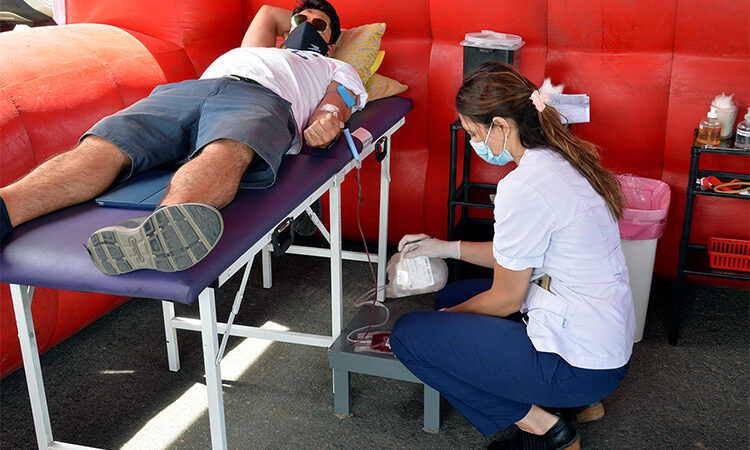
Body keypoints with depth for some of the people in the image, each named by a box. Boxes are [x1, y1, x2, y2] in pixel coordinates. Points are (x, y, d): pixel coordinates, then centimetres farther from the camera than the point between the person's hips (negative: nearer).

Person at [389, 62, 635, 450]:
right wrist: (448, 248, 17)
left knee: (408, 334, -4)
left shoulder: (524, 186, -24)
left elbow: (506, 300, -13)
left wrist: (451, 315, 6)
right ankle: (572, 399, 16)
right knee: (452, 295, 22)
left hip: (578, 365, -10)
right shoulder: (565, 159, 4)